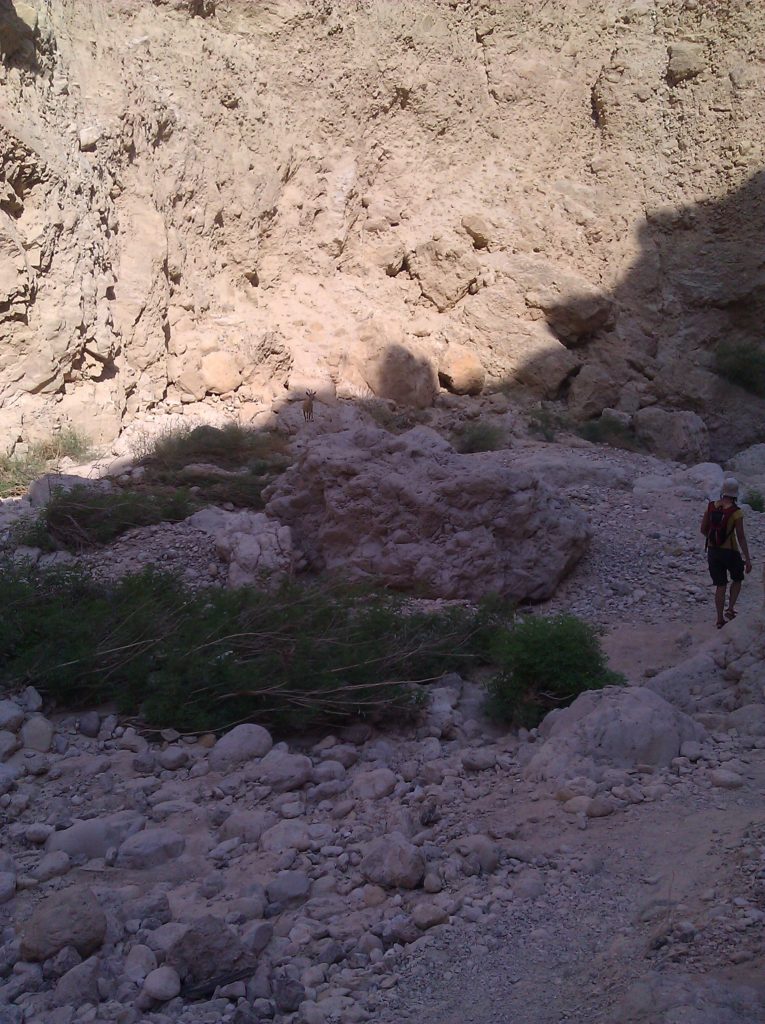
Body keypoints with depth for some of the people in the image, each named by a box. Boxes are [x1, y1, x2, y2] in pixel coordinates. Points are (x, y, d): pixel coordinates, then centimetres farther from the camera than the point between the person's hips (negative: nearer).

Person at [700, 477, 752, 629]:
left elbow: (703, 529, 4)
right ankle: (730, 609, 9)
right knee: (737, 579, 23)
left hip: (713, 550, 4)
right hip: (730, 552, -4)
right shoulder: (736, 512, -17)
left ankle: (720, 619, 15)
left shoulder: (711, 507, -4)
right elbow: (741, 537, -17)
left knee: (720, 586, 14)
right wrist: (748, 559, -12)